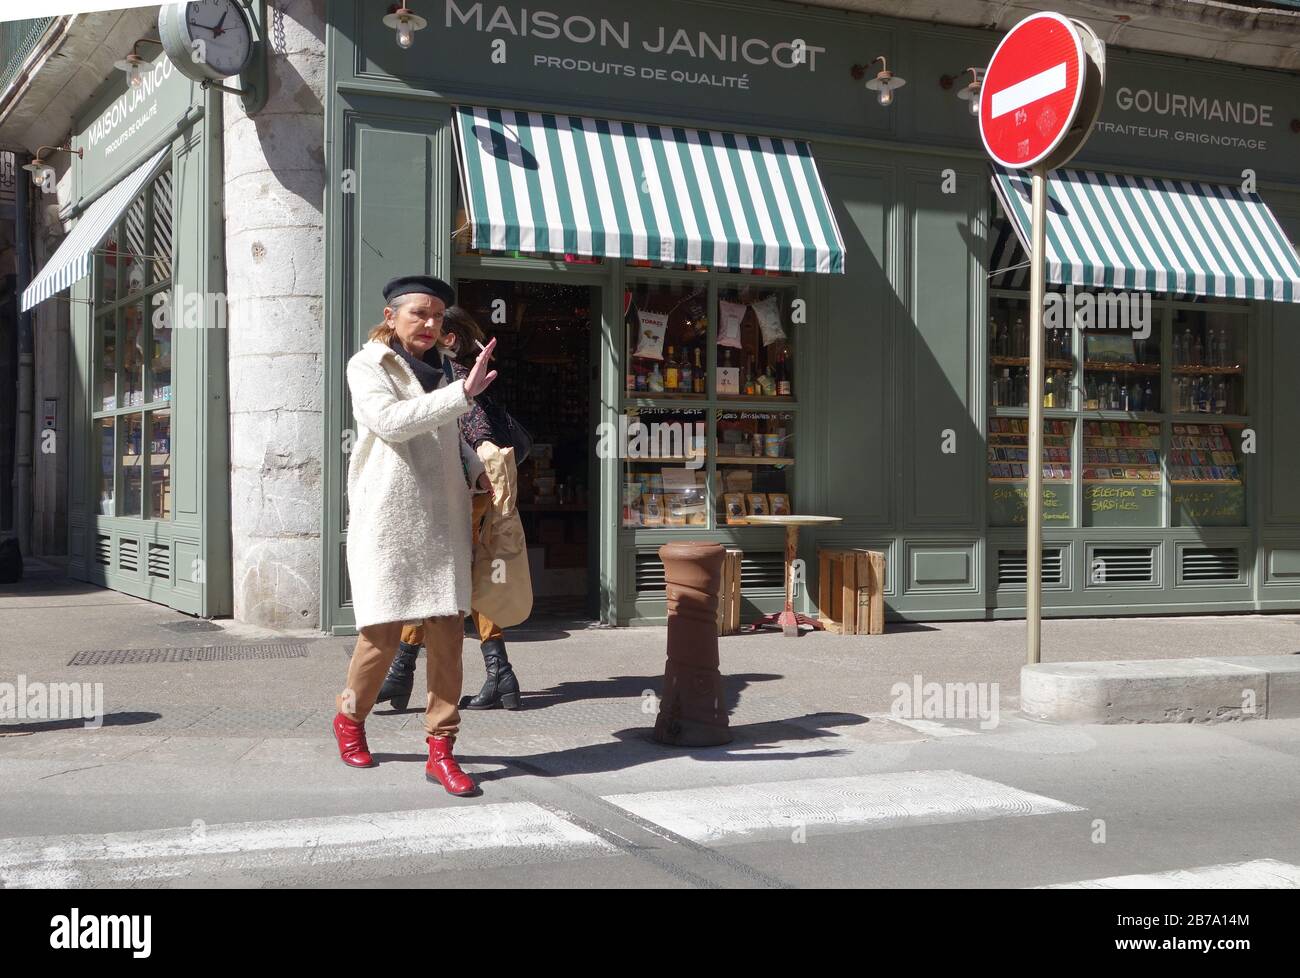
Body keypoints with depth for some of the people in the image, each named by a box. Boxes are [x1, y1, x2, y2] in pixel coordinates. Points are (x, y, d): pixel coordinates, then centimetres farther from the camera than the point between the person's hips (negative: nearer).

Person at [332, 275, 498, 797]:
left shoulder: (441, 368, 18)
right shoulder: (367, 365, 0)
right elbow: (391, 421, -20)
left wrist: (477, 471, 13)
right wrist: (463, 393, -26)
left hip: (441, 518, 5)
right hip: (387, 518, -5)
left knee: (448, 631, -2)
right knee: (382, 632, -3)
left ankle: (441, 749, 3)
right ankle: (350, 717, 25)